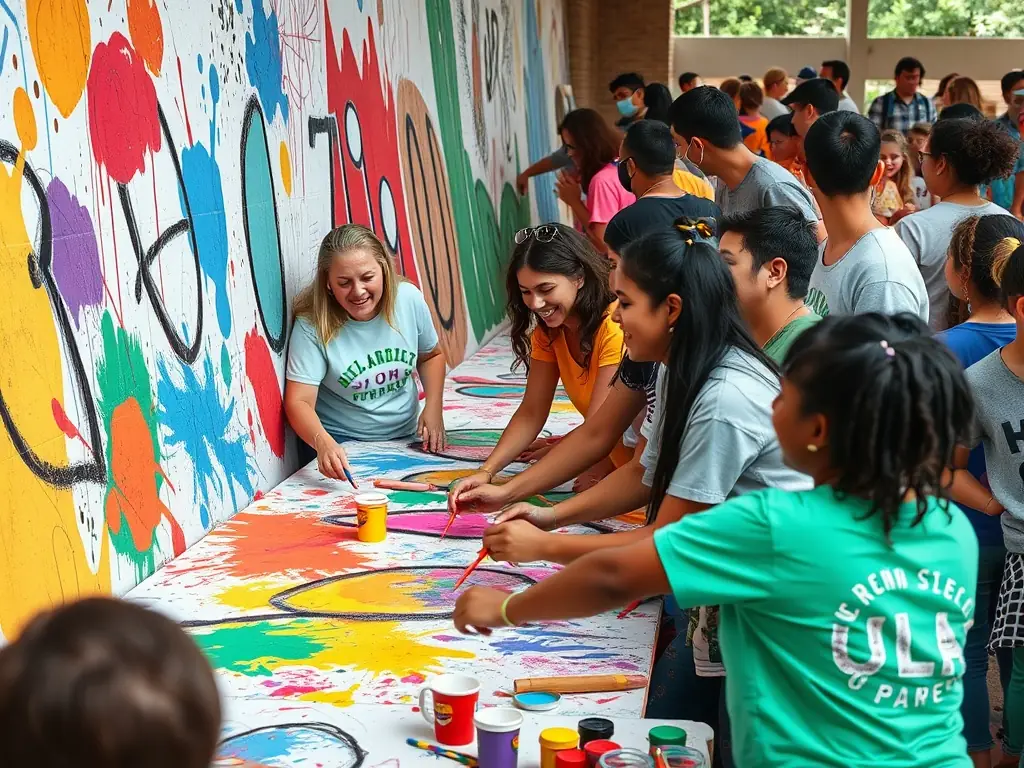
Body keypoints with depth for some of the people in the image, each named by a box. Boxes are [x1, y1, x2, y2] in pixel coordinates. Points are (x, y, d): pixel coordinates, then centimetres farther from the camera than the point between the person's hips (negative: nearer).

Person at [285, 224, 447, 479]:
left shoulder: (408, 299, -7)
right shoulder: (312, 326, -18)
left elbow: (431, 356, 12)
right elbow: (299, 402, -21)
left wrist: (434, 407, -4)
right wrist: (323, 443, -41)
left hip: (404, 437, 4)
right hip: (339, 444, -4)